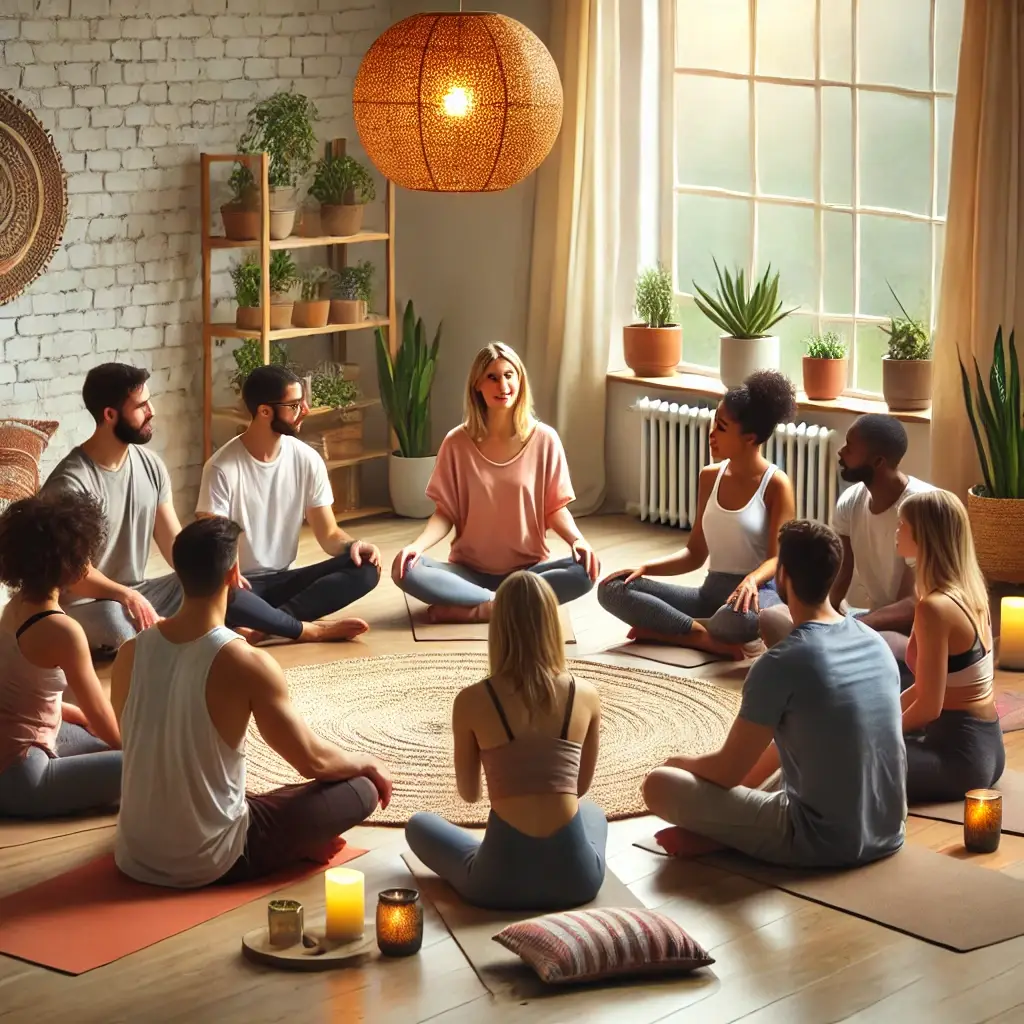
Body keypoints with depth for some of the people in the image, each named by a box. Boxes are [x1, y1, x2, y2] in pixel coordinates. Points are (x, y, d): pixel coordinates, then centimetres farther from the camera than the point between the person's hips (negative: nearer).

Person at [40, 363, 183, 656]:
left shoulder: (150, 464, 3)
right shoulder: (70, 482, -21)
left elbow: (173, 539, 3)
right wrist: (125, 595, -37)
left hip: (137, 594, 7)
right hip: (82, 604, -7)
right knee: (115, 621, -40)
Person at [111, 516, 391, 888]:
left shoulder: (130, 654, -3)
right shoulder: (247, 663, -19)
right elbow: (313, 761, -8)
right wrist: (367, 762, 13)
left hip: (135, 856, 5)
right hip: (210, 864, -5)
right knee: (361, 790, 5)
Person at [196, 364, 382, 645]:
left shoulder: (307, 460, 0)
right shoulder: (222, 468, -14)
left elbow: (328, 533, 4)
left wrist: (352, 545, -20)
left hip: (284, 581, 5)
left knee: (365, 568, -19)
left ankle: (263, 625, -26)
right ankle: (310, 630, -23)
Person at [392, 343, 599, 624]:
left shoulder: (544, 439, -3)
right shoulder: (457, 443, -2)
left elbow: (555, 507, 1)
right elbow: (446, 512, -1)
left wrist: (577, 539, -19)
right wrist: (417, 545, -20)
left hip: (529, 569, 0)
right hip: (470, 570, 0)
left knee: (583, 572, -30)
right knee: (406, 570, -28)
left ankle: (473, 608, -26)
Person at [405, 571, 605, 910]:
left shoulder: (471, 701, -5)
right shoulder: (587, 696, 0)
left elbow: (469, 794, 9)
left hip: (501, 880, -2)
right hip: (577, 875, 2)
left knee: (419, 825, 28)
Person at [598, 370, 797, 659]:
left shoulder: (776, 485, -8)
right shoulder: (710, 477, 10)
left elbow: (777, 559, -14)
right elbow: (696, 553, 13)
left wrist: (751, 581, -36)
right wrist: (645, 568, -3)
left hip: (759, 594, -6)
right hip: (711, 592, 6)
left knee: (742, 616, -45)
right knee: (612, 589, -11)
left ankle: (667, 630, -14)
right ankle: (711, 638, -22)